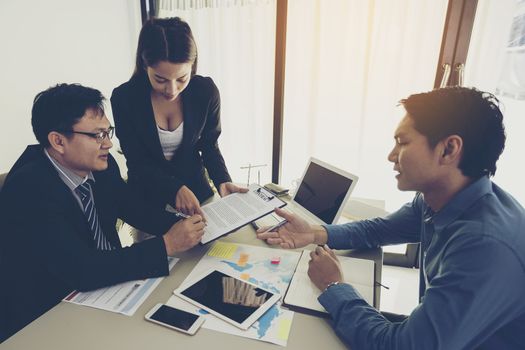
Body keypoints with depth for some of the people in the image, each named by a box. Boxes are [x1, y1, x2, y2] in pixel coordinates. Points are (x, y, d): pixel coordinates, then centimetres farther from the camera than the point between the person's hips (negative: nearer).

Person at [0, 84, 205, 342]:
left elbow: (135, 211, 3)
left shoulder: (101, 165, -7)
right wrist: (167, 245, -29)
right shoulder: (28, 189, -26)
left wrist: (183, 226, -15)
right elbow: (82, 271, -31)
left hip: (101, 282, 6)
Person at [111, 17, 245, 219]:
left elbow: (209, 145, -4)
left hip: (195, 187, 2)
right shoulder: (124, 98, -20)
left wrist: (222, 181, -22)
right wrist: (176, 189, -30)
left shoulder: (206, 91, -17)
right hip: (147, 196, -1)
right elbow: (137, 163, -15)